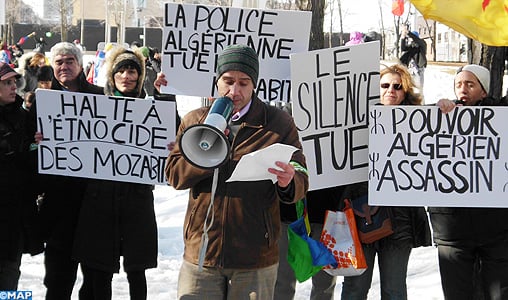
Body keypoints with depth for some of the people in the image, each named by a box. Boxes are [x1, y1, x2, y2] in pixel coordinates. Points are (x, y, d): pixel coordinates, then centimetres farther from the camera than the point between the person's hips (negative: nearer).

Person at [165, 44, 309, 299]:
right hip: (200, 252, 1)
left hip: (255, 259, -1)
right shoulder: (195, 121, 7)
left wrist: (288, 183, -25)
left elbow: (301, 180, -2)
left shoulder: (279, 123, 2)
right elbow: (174, 174, -1)